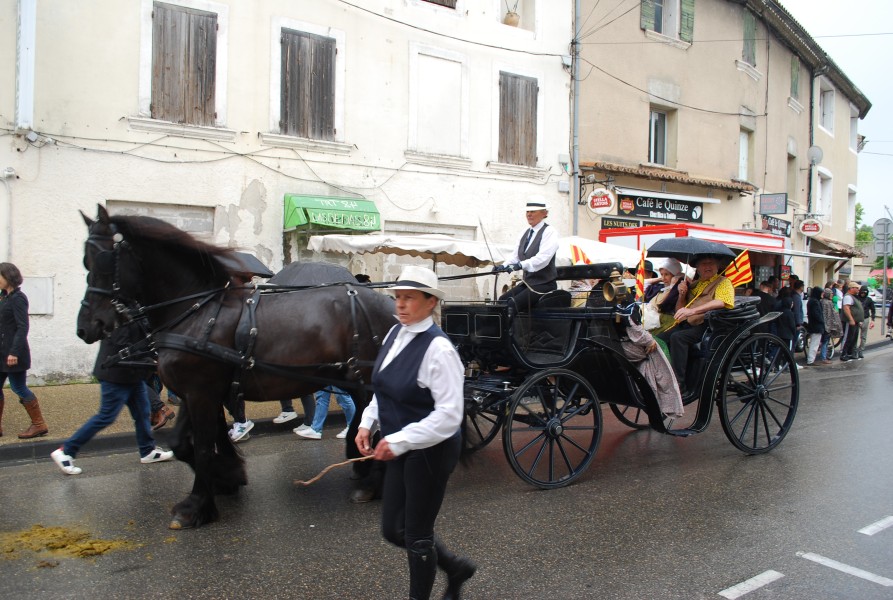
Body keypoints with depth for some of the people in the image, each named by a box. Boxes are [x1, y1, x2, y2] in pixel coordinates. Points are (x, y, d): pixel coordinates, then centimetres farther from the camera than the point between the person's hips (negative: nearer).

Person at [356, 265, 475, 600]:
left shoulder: (438, 348, -23)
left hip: (430, 453, -8)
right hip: (399, 450, 9)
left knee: (416, 535, 9)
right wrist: (367, 423, 1)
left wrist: (399, 441, -26)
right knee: (392, 530, 19)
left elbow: (449, 415, -25)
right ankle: (456, 567, 41)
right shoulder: (395, 333, 2)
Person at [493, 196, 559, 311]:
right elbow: (516, 255, 10)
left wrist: (521, 265, -35)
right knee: (502, 300, -3)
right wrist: (504, 266, -10)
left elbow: (543, 258, -24)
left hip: (543, 284, -8)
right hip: (527, 283, 8)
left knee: (512, 305, -21)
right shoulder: (527, 233, 15)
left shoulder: (549, 232, -10)